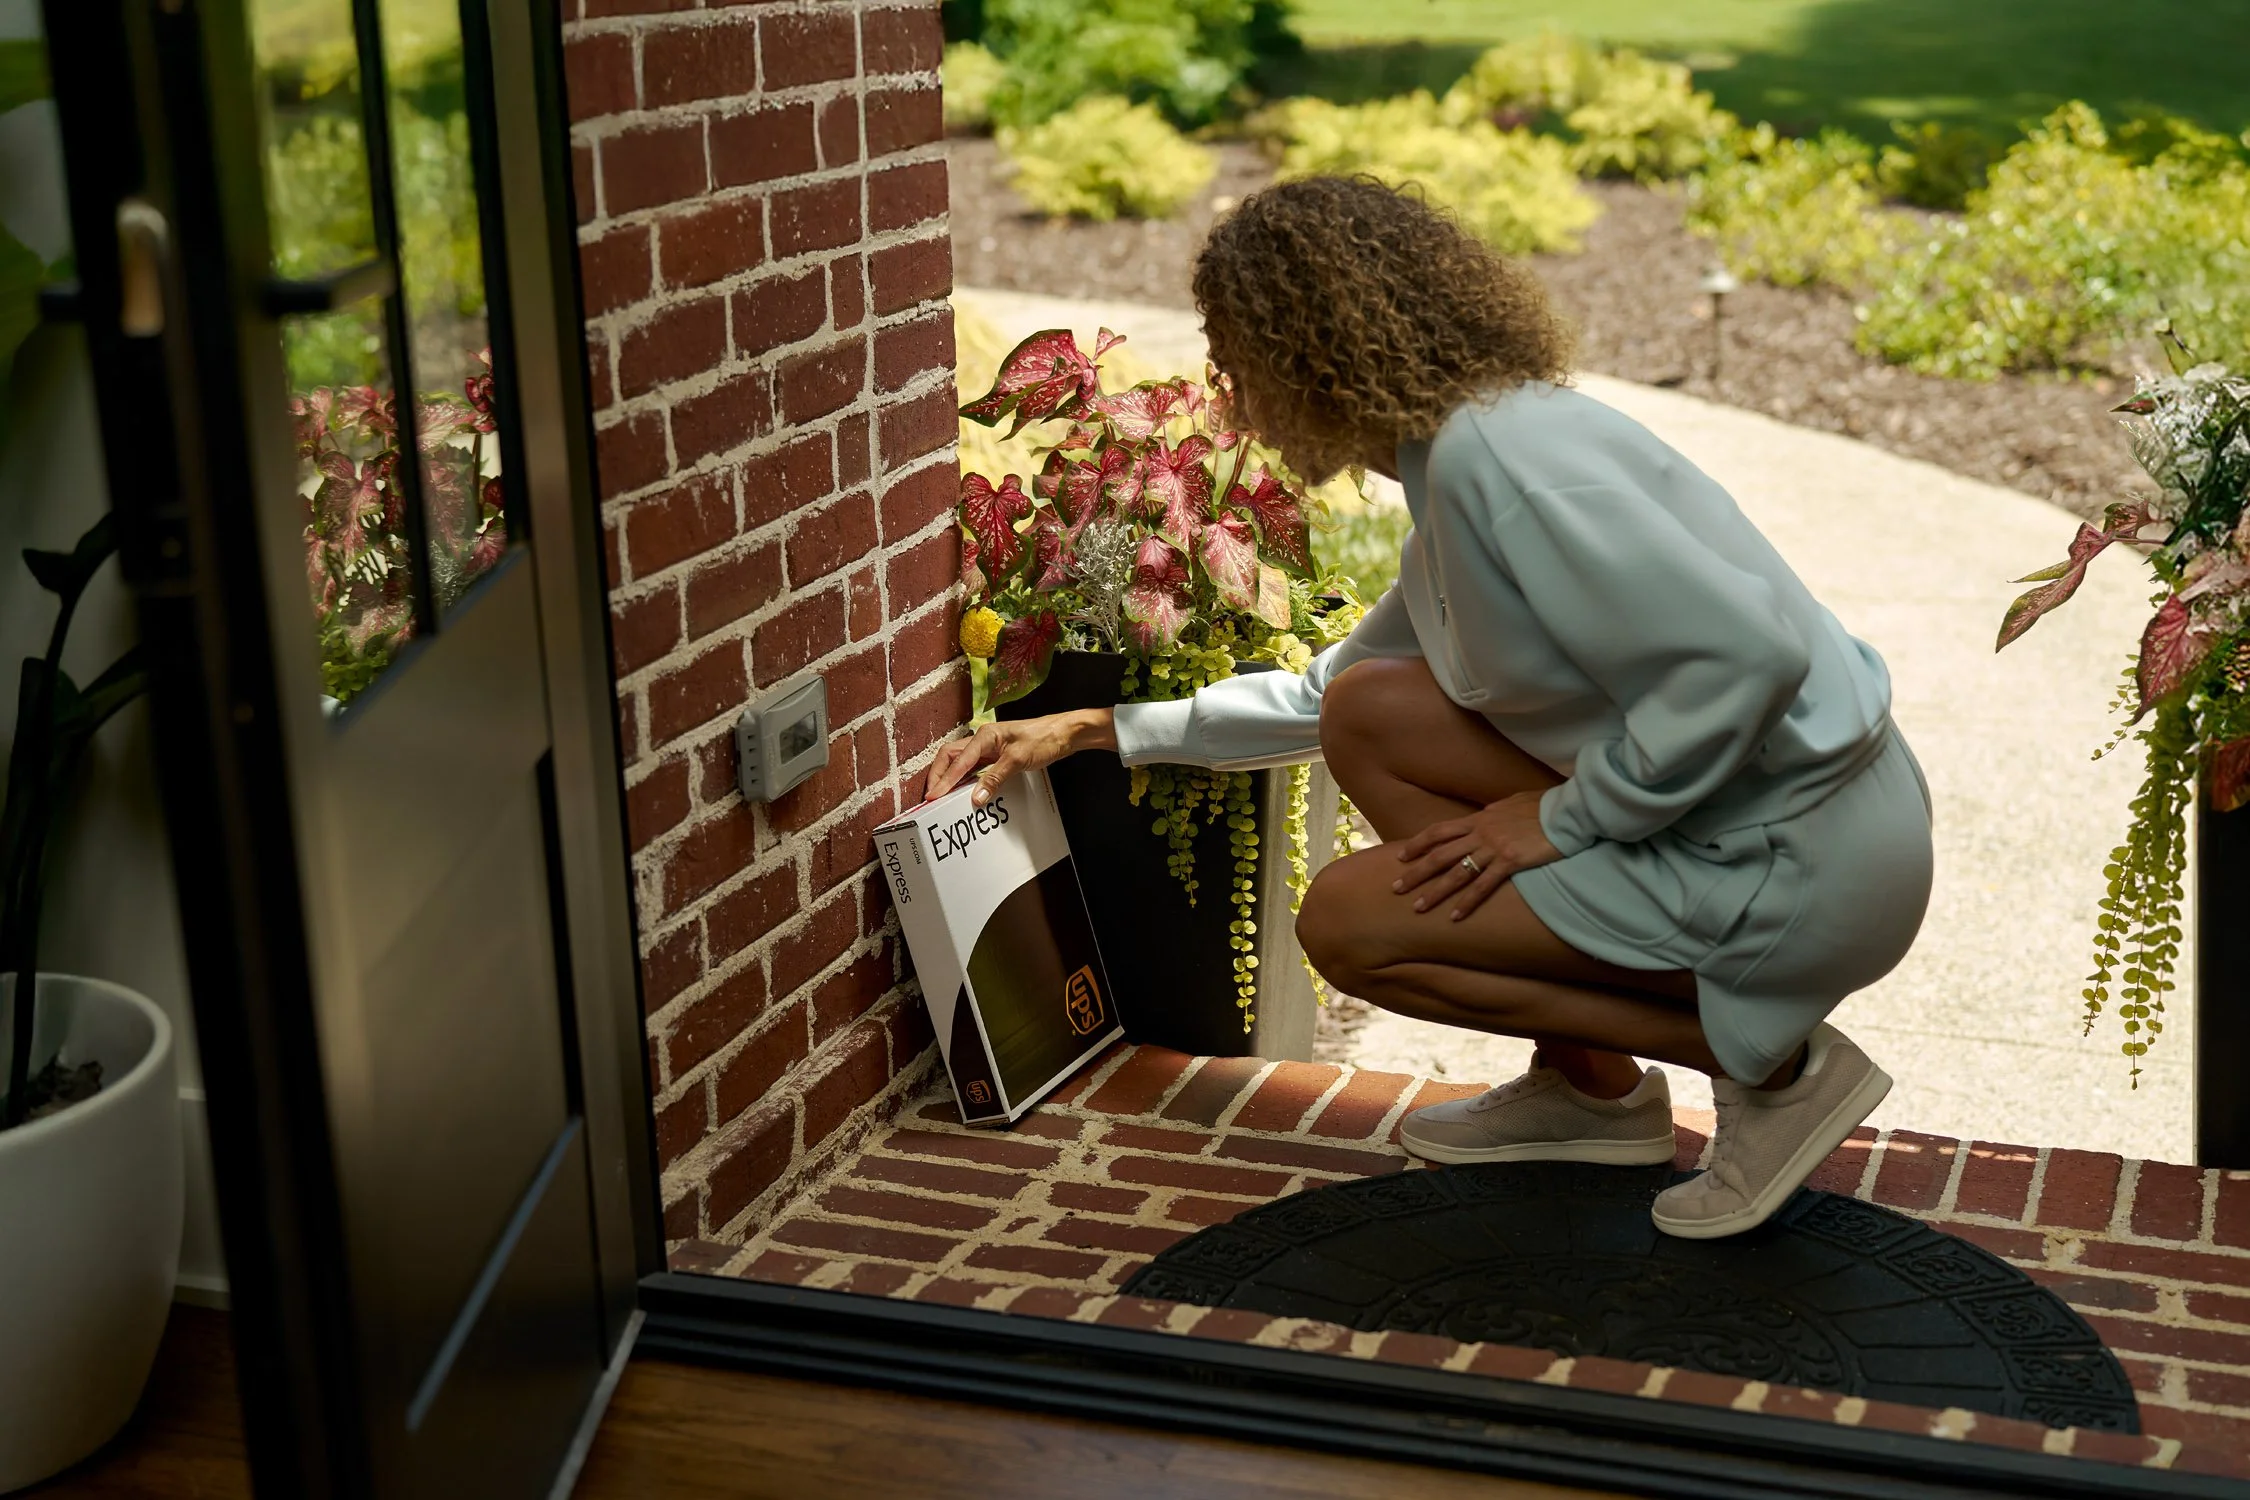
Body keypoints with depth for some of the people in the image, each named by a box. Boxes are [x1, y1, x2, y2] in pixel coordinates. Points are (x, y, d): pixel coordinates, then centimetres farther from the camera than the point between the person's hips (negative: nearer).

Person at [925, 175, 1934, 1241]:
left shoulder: (1489, 453, -20)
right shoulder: (1457, 450, 13)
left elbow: (1750, 651, -27)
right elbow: (1324, 693, 27)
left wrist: (1568, 818, -15)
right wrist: (1100, 730, 26)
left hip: (1808, 860, -9)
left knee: (1347, 920, -4)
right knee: (1366, 718, 10)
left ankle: (1772, 1062, -1)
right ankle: (1589, 1087, 16)